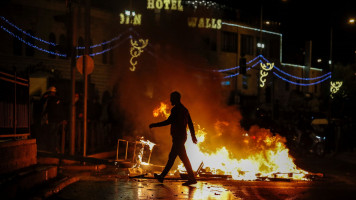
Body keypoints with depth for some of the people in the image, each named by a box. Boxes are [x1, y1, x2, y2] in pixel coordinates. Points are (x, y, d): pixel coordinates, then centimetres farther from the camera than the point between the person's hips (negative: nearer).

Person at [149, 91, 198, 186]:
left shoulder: (176, 109, -12)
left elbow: (169, 121, -18)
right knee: (171, 157, 11)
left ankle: (192, 178, -6)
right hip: (182, 137, 9)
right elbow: (190, 123, 16)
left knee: (183, 158, -7)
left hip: (178, 137, -9)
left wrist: (154, 125, -12)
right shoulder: (184, 109, 16)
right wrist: (193, 136, 19)